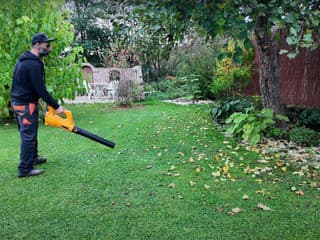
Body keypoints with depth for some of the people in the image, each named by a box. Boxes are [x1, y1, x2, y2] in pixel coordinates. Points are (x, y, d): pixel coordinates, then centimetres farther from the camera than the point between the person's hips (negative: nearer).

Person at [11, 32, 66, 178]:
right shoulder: (34, 64, -20)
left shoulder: (23, 59, 11)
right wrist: (56, 107, -17)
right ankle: (25, 169, -1)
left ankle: (32, 157, 34)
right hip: (26, 105, -10)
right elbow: (40, 89, -23)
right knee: (28, 136, -5)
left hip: (17, 102, 10)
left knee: (28, 133, 20)